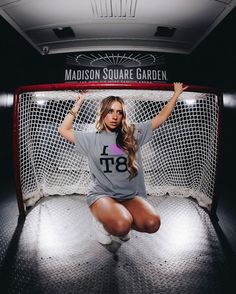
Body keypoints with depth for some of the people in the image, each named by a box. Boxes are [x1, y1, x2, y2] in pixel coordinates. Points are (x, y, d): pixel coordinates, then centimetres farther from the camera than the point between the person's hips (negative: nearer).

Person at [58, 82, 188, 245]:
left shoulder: (133, 133, 5)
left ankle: (119, 222, 7)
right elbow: (64, 130, 7)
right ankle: (105, 221, 6)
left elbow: (160, 118, 9)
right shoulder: (92, 139, 5)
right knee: (121, 226, -31)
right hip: (102, 194, -2)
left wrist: (176, 93, 9)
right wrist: (78, 104, 6)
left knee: (152, 223, -23)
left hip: (130, 195, 3)